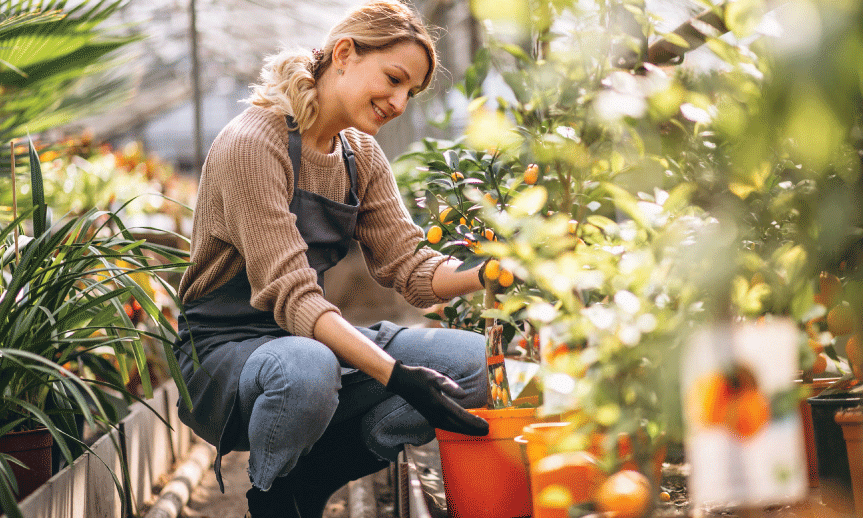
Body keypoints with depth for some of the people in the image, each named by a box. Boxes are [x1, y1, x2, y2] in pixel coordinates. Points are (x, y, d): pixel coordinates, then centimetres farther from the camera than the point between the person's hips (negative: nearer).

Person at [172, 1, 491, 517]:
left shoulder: (362, 156, 8)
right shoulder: (253, 143, -18)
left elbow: (406, 264, 0)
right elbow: (290, 294, -26)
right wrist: (396, 376, -36)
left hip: (319, 338, 7)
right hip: (225, 349, -7)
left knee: (480, 361, -10)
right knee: (307, 368, -41)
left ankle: (313, 474, -5)